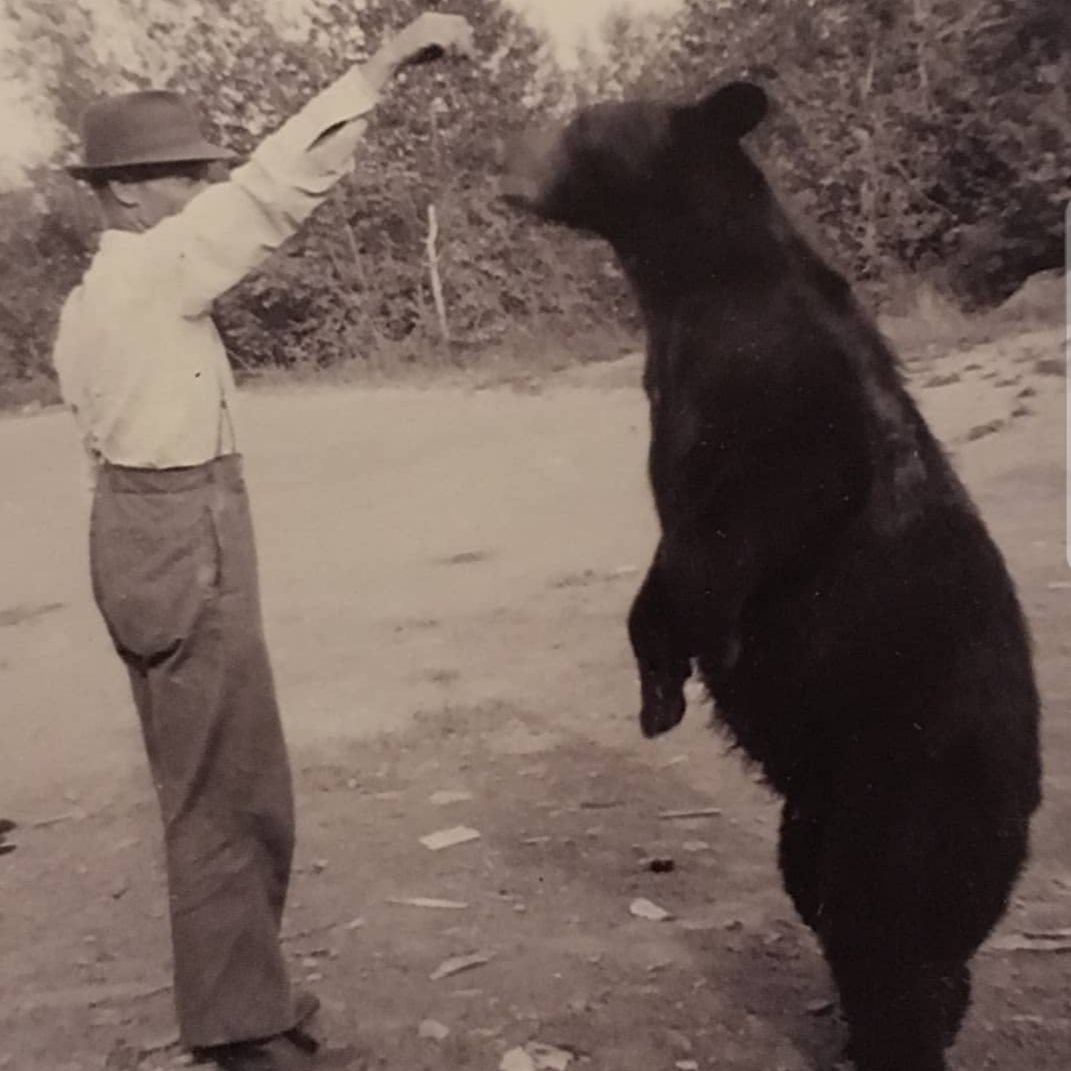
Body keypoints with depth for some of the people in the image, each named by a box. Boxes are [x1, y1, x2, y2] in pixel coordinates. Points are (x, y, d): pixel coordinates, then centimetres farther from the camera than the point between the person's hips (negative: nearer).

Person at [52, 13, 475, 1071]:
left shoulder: (90, 298, 15)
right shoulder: (151, 269, -14)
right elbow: (271, 188, -22)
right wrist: (385, 59, -22)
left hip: (144, 530, 10)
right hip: (185, 541, -10)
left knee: (203, 782, 17)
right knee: (230, 791, -1)